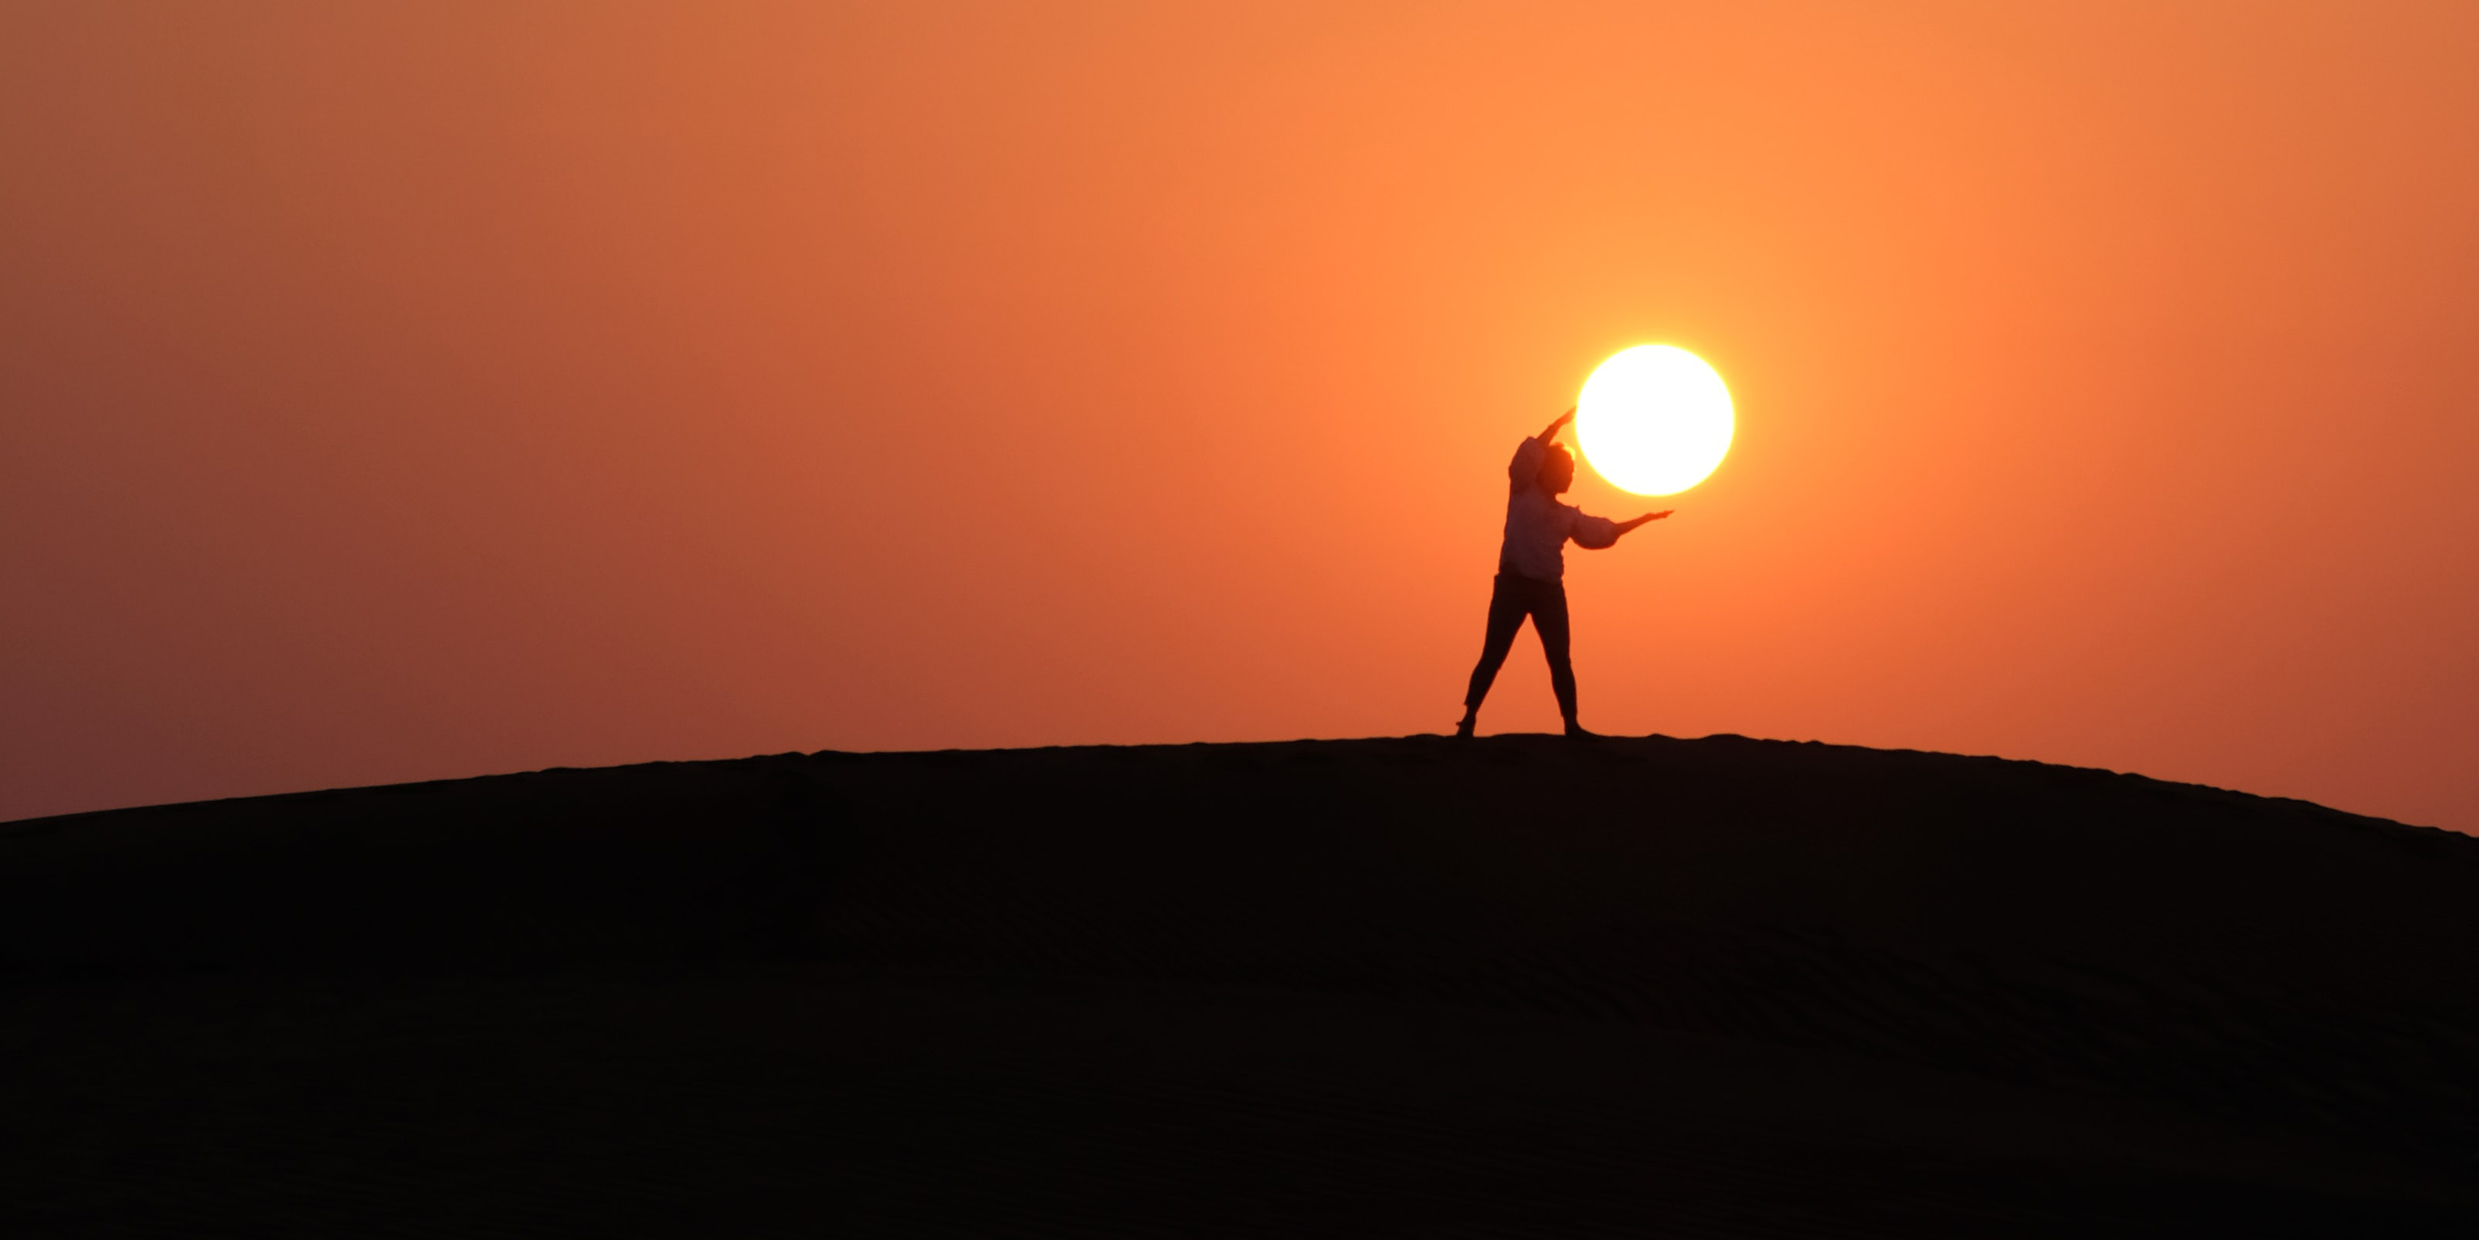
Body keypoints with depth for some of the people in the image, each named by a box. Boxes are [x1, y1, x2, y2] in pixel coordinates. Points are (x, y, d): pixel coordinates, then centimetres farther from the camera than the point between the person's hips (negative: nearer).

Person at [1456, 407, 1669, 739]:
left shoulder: (1568, 515, 20)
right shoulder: (1523, 492, 6)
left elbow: (1604, 532, 25)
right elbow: (1531, 452, -7)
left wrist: (1645, 518, 24)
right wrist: (1564, 420, -8)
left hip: (1550, 589, 5)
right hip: (1514, 583, -5)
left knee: (1559, 659, 3)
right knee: (1493, 655, -9)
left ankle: (1572, 725, 7)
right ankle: (1468, 720, -7)